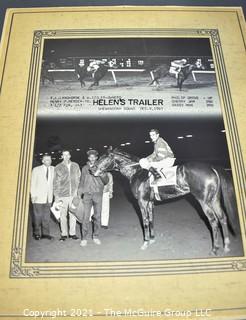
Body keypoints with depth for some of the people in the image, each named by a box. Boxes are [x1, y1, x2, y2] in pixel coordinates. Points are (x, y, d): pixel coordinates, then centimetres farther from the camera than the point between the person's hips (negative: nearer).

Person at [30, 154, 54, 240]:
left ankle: (45, 233, 13)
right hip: (38, 197, -3)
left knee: (46, 216, 6)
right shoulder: (36, 170, 0)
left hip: (48, 197, 3)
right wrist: (33, 195, -6)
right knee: (37, 216, 2)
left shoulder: (53, 169, 7)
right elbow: (32, 183, -1)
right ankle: (37, 233, 13)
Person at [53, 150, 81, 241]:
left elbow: (79, 179, 13)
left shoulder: (76, 166, 9)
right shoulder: (58, 168, 4)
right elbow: (55, 183, 5)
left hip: (74, 194, 1)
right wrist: (56, 195, 1)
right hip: (62, 195, -1)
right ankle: (64, 234, 12)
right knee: (63, 215, 1)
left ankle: (72, 233, 15)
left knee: (73, 214, 3)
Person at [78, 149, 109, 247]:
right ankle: (84, 238, 5)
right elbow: (81, 182, 16)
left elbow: (106, 181, 3)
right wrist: (79, 194, 10)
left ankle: (96, 236, 17)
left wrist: (101, 174, -15)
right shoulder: (85, 168, 11)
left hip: (98, 194, 0)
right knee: (85, 217, -4)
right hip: (87, 195, 0)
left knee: (97, 216, 5)